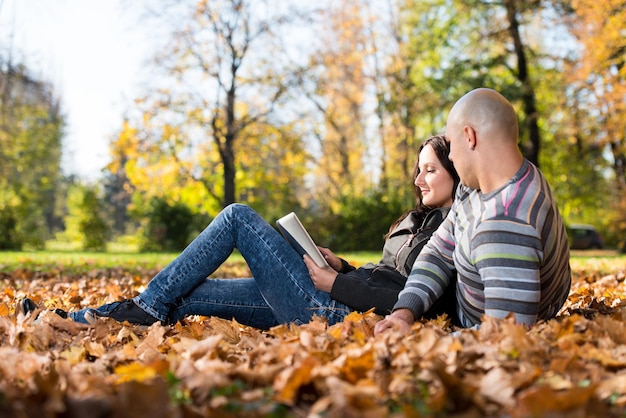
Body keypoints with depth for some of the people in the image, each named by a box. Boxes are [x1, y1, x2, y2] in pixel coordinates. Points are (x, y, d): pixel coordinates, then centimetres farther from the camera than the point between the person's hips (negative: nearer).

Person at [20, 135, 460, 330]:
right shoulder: (424, 219, 22)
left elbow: (405, 297, -21)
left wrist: (336, 283, -15)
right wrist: (342, 267, 10)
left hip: (336, 310, -9)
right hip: (329, 305, 9)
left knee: (238, 217, -7)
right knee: (185, 295, 3)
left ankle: (149, 306, 0)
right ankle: (75, 320, 9)